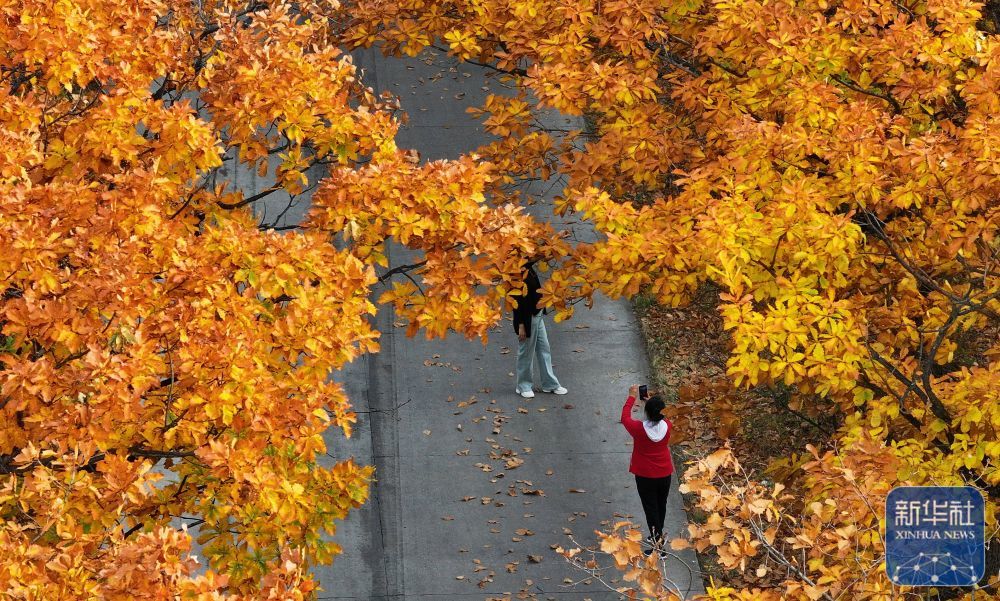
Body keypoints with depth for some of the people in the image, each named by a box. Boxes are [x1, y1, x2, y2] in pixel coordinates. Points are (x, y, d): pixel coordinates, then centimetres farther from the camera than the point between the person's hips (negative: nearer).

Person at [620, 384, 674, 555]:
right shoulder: (667, 426, -16)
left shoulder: (639, 428, -24)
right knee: (661, 505, 22)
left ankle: (659, 545, 3)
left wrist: (632, 397, 5)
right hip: (664, 474, 4)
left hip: (645, 476, -4)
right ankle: (657, 536, 41)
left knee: (651, 509, 4)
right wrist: (652, 402, 14)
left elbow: (625, 417, -4)